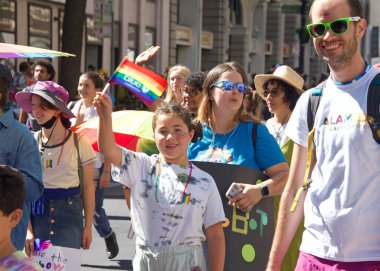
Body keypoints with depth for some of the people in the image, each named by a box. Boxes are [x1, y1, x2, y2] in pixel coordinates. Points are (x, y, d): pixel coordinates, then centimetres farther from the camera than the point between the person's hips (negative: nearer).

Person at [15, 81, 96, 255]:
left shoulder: (78, 142, -2)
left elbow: (87, 187, 3)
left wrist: (88, 226, 1)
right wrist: (28, 230, -9)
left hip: (69, 213, -1)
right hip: (37, 213, 1)